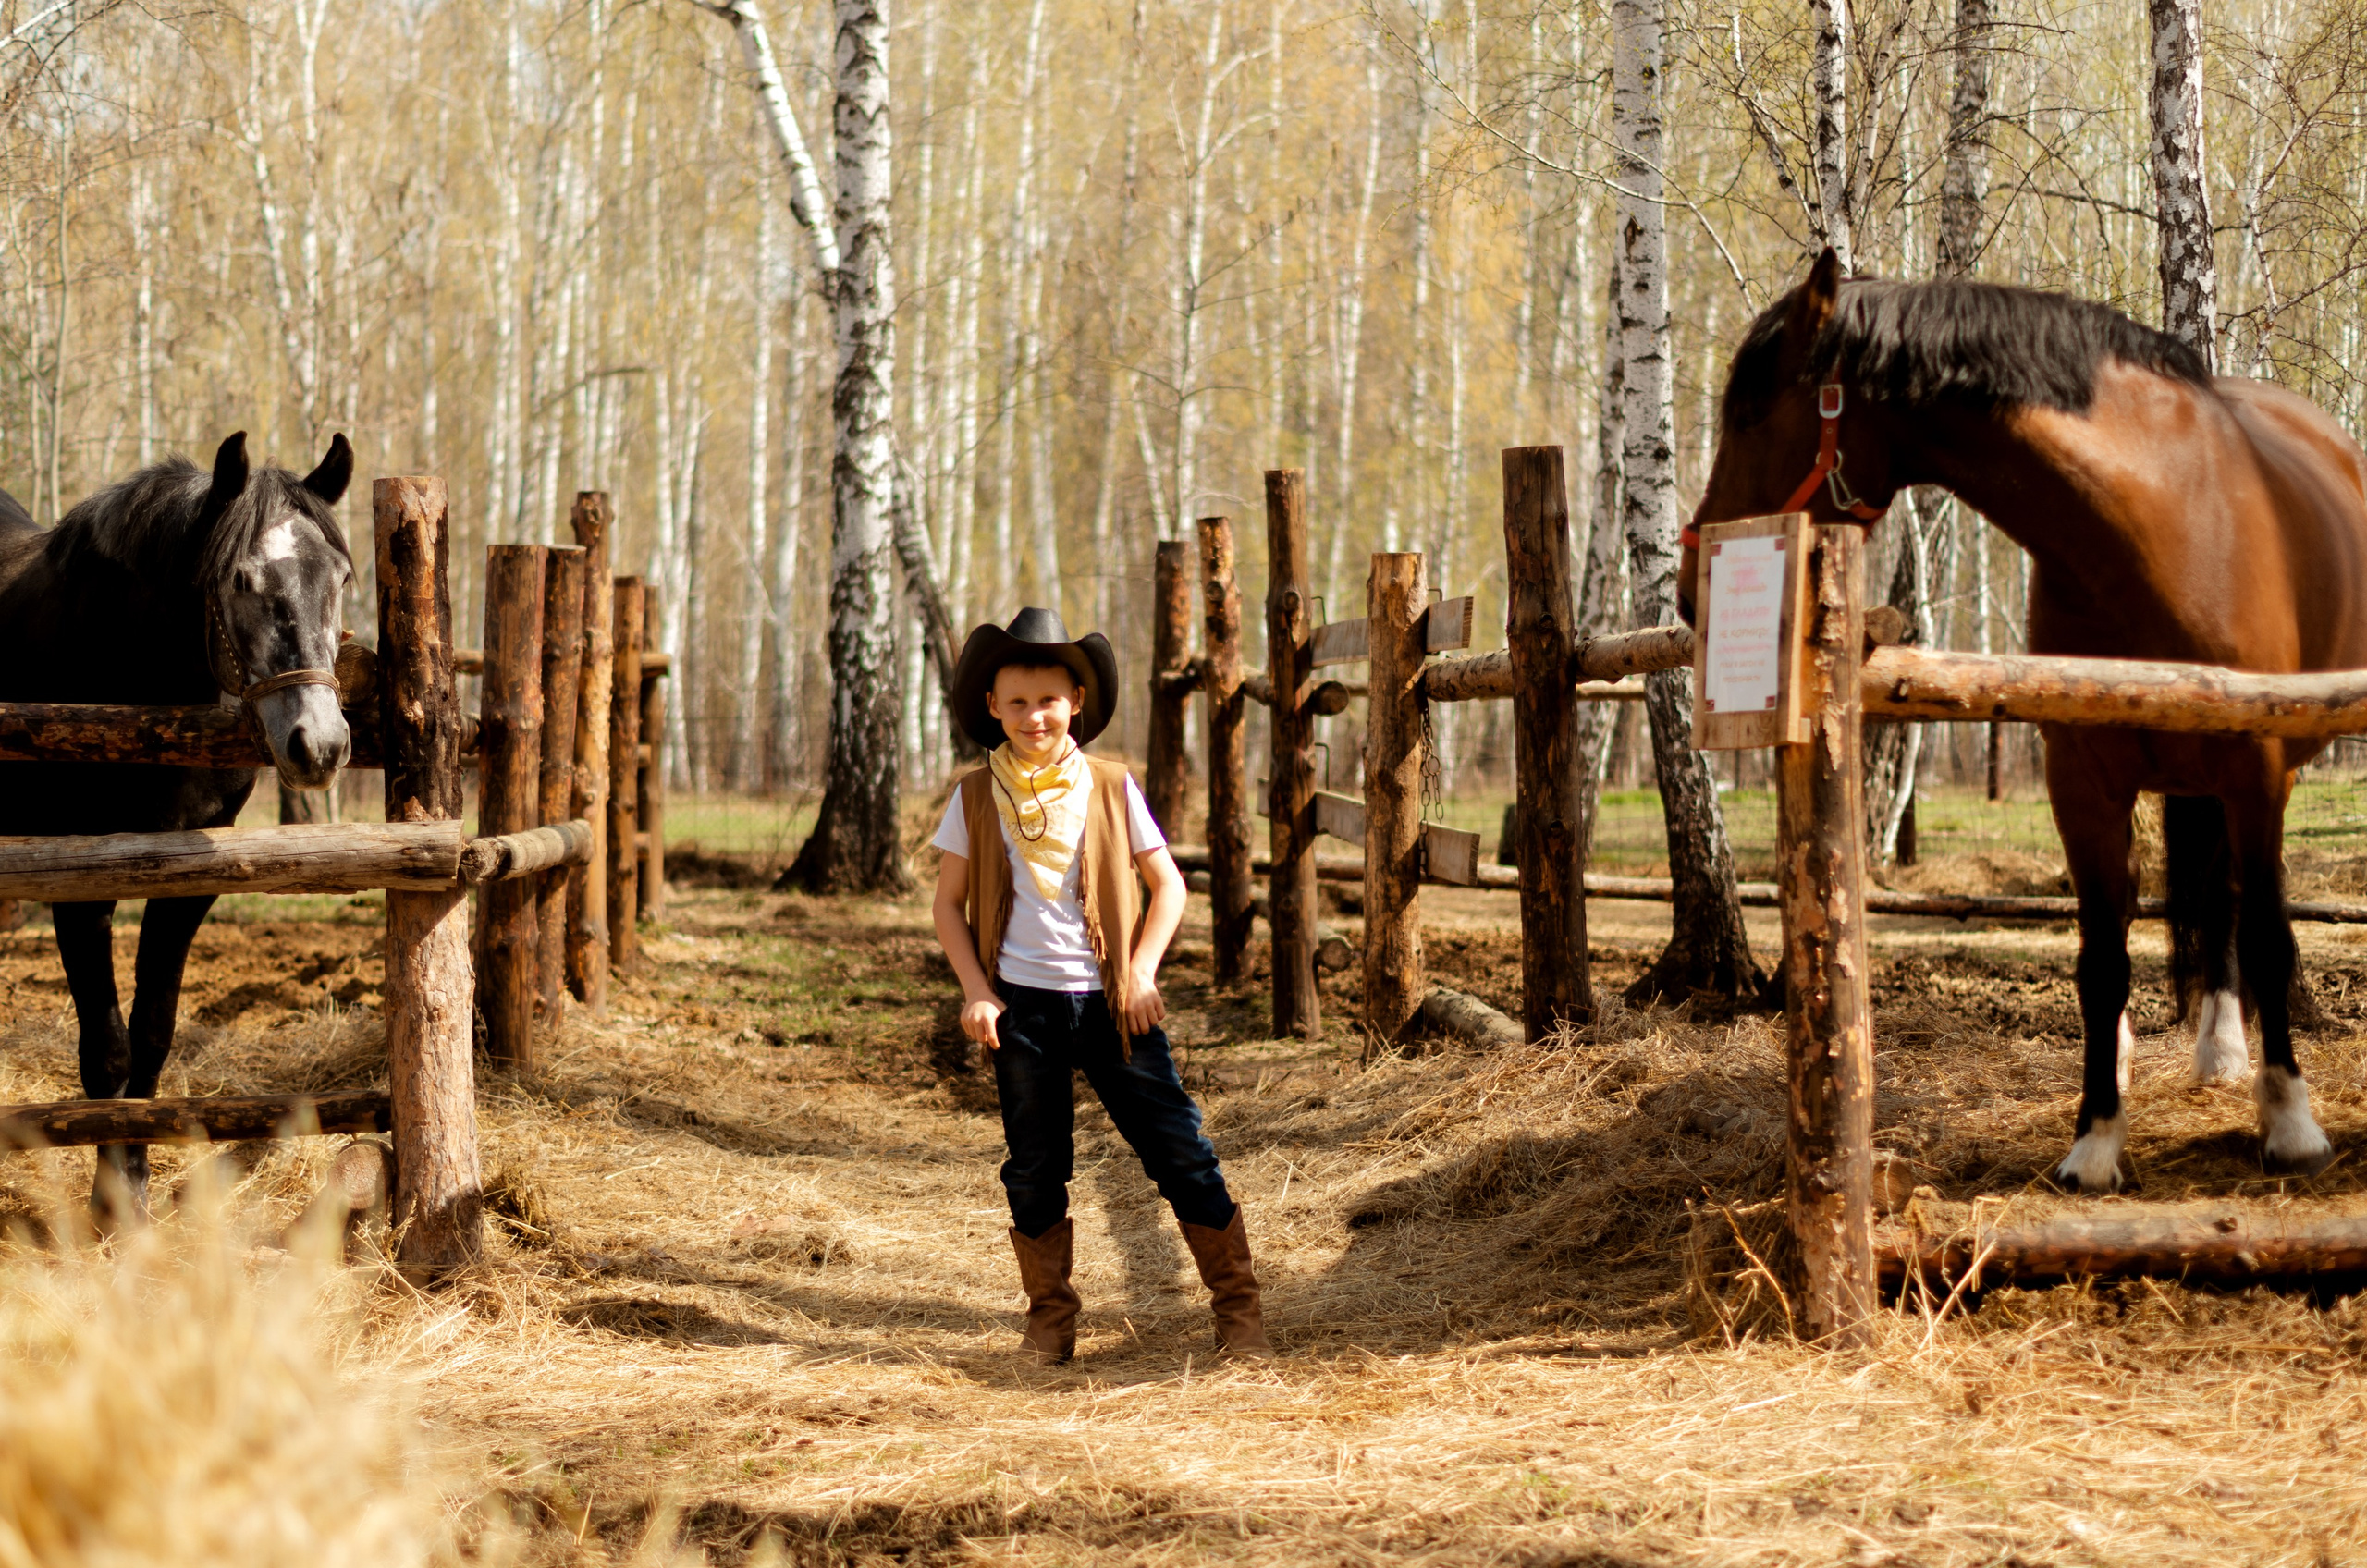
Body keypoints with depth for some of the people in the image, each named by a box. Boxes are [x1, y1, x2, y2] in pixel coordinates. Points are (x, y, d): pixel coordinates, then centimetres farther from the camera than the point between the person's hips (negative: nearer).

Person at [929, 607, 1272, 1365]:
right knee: (1035, 1171, 6)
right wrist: (975, 991, -3)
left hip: (1110, 1002, 0)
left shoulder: (1110, 788, 2)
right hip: (1022, 1009, 1)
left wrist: (1142, 972, -5)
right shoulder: (976, 798, 3)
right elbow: (949, 901, 8)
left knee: (1181, 1151, -3)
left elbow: (1167, 884, 7)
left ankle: (1239, 1310, 4)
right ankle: (1051, 1320, 20)